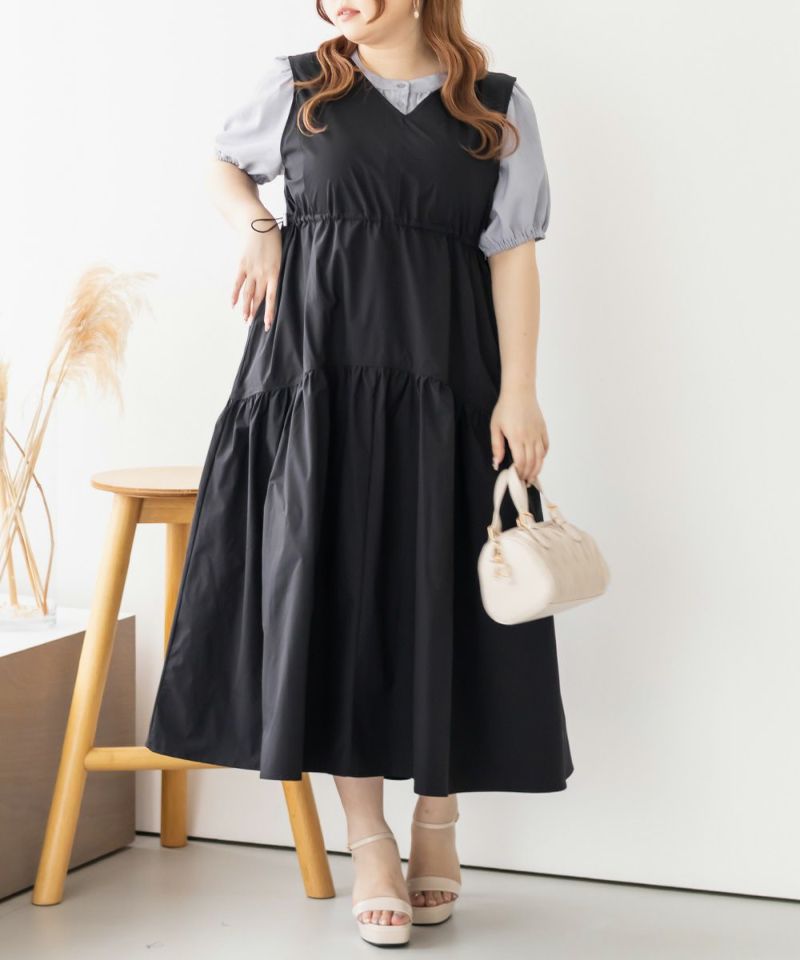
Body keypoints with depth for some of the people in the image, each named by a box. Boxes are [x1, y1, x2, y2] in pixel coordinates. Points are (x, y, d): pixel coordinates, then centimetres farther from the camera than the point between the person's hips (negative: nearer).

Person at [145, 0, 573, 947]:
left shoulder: (498, 108, 6)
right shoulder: (296, 87, 8)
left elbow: (512, 255, 2)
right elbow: (224, 164, 25)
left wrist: (517, 394, -6)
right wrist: (257, 225, 3)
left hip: (444, 383, 0)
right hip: (318, 373, 1)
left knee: (444, 597, 1)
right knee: (334, 586, -1)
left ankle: (437, 822, 20)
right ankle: (368, 839, 11)